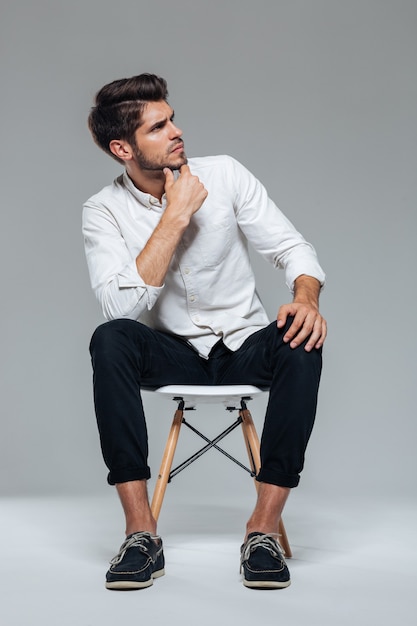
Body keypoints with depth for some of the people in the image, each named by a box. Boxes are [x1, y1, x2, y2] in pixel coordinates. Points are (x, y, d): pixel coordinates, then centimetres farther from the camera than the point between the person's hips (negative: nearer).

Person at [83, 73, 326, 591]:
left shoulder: (224, 174, -2)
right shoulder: (104, 211, -7)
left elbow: (292, 247, -3)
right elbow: (123, 307, -22)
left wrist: (307, 298, -26)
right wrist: (176, 216, -23)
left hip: (245, 347, 1)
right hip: (172, 354, -1)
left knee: (302, 343, -32)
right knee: (109, 339, -32)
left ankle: (264, 526, -27)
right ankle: (140, 531, -30)